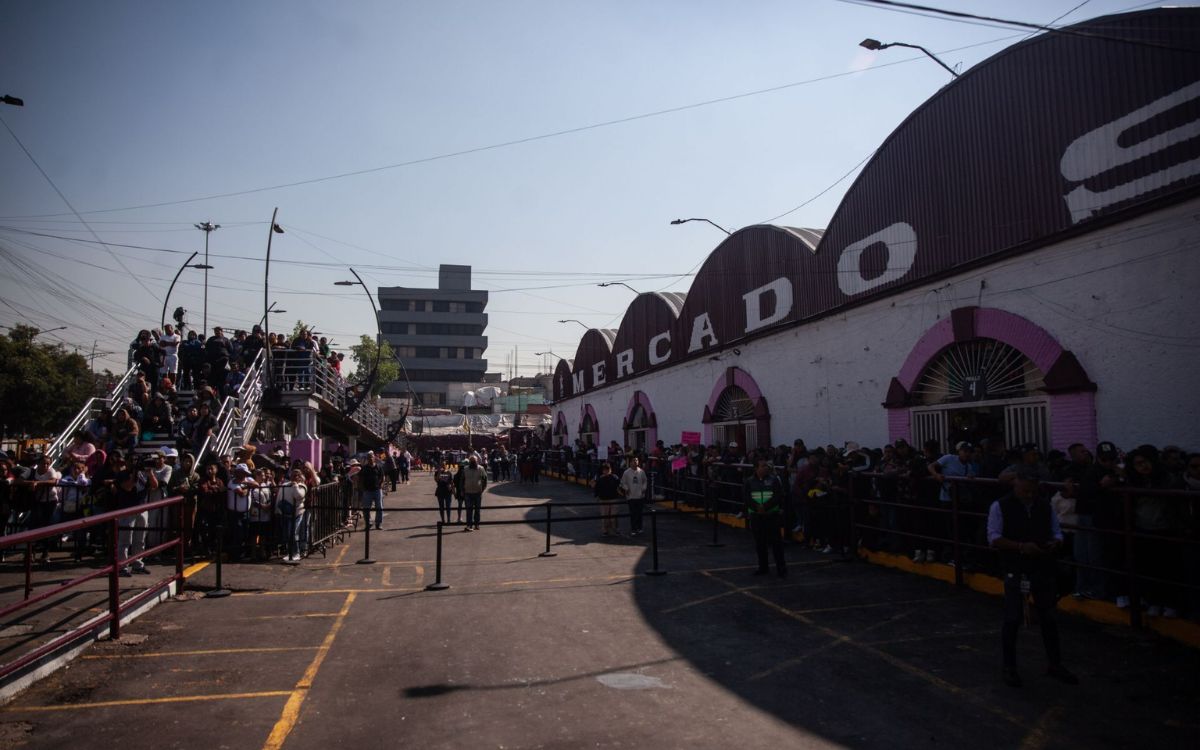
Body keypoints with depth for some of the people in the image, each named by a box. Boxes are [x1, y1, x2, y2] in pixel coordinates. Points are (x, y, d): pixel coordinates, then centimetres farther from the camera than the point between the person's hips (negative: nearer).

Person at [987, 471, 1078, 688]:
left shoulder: (1045, 506, 7)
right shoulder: (1000, 507, -7)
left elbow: (1057, 532, 13)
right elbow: (994, 538, -11)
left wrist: (1055, 544, -10)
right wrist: (1021, 546, -22)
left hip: (1043, 569, 4)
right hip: (1015, 571, -4)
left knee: (1048, 617, 13)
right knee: (1012, 619, 2)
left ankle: (1054, 664, 29)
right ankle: (1009, 668, 15)